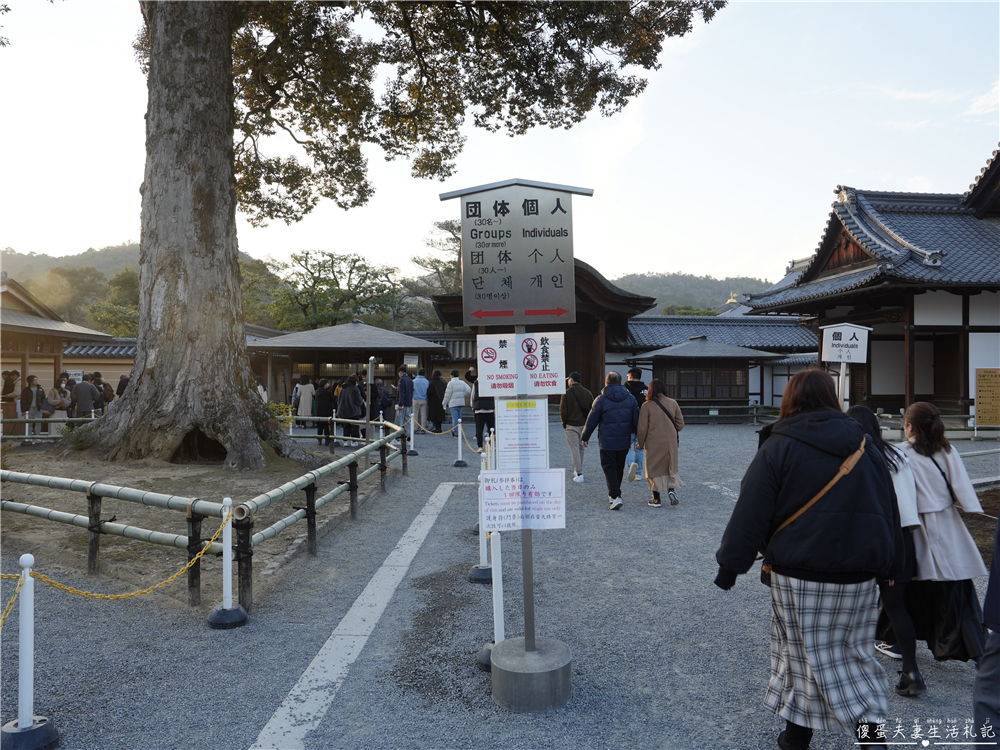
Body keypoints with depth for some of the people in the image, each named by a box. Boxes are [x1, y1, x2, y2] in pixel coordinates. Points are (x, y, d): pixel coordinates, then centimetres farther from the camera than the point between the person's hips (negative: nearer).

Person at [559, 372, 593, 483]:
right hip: (584, 426, 5)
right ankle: (578, 470, 30)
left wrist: (564, 424, 2)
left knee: (574, 450, -2)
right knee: (581, 448, 18)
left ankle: (579, 474, -6)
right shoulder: (587, 393, 5)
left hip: (571, 426, -5)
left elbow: (563, 410, -10)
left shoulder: (567, 393, -9)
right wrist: (588, 423, 12)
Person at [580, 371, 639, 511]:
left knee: (609, 468, 1)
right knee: (619, 468, 17)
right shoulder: (630, 398, 4)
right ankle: (614, 493, 30)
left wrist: (584, 437, 11)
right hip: (624, 441, 4)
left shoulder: (601, 400, -7)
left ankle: (615, 496, -12)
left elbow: (591, 421, -2)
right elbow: (637, 421, 5)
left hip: (607, 442, -4)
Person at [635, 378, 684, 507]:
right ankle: (671, 489, -4)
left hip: (653, 443, -3)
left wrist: (640, 444, 6)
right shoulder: (673, 403, 1)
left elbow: (642, 428, -8)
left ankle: (656, 500, 11)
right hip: (671, 442, 3)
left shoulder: (647, 405, -9)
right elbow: (680, 424, 6)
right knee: (671, 467, 17)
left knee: (654, 469, 7)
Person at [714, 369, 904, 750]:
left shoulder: (778, 448, -8)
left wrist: (730, 564, -3)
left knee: (805, 653, 8)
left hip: (799, 576, -4)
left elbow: (750, 514, -10)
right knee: (856, 651, 17)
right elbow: (890, 513, 14)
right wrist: (890, 566, 24)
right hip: (859, 576, 4)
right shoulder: (865, 448, 7)